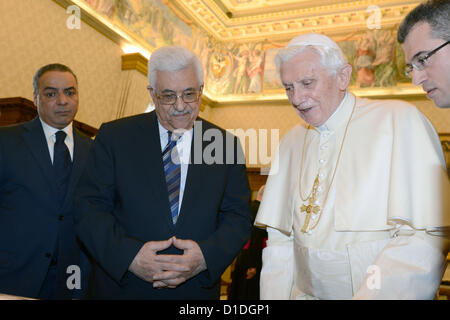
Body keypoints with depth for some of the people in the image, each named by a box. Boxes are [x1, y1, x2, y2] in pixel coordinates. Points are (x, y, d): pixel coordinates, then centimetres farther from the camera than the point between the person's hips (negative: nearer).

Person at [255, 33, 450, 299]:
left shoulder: (399, 120, -7)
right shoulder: (291, 142, 8)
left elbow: (427, 238, -16)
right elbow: (280, 239, 5)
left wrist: (368, 295, -23)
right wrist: (274, 297, -6)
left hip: (384, 293, -3)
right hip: (305, 293, 4)